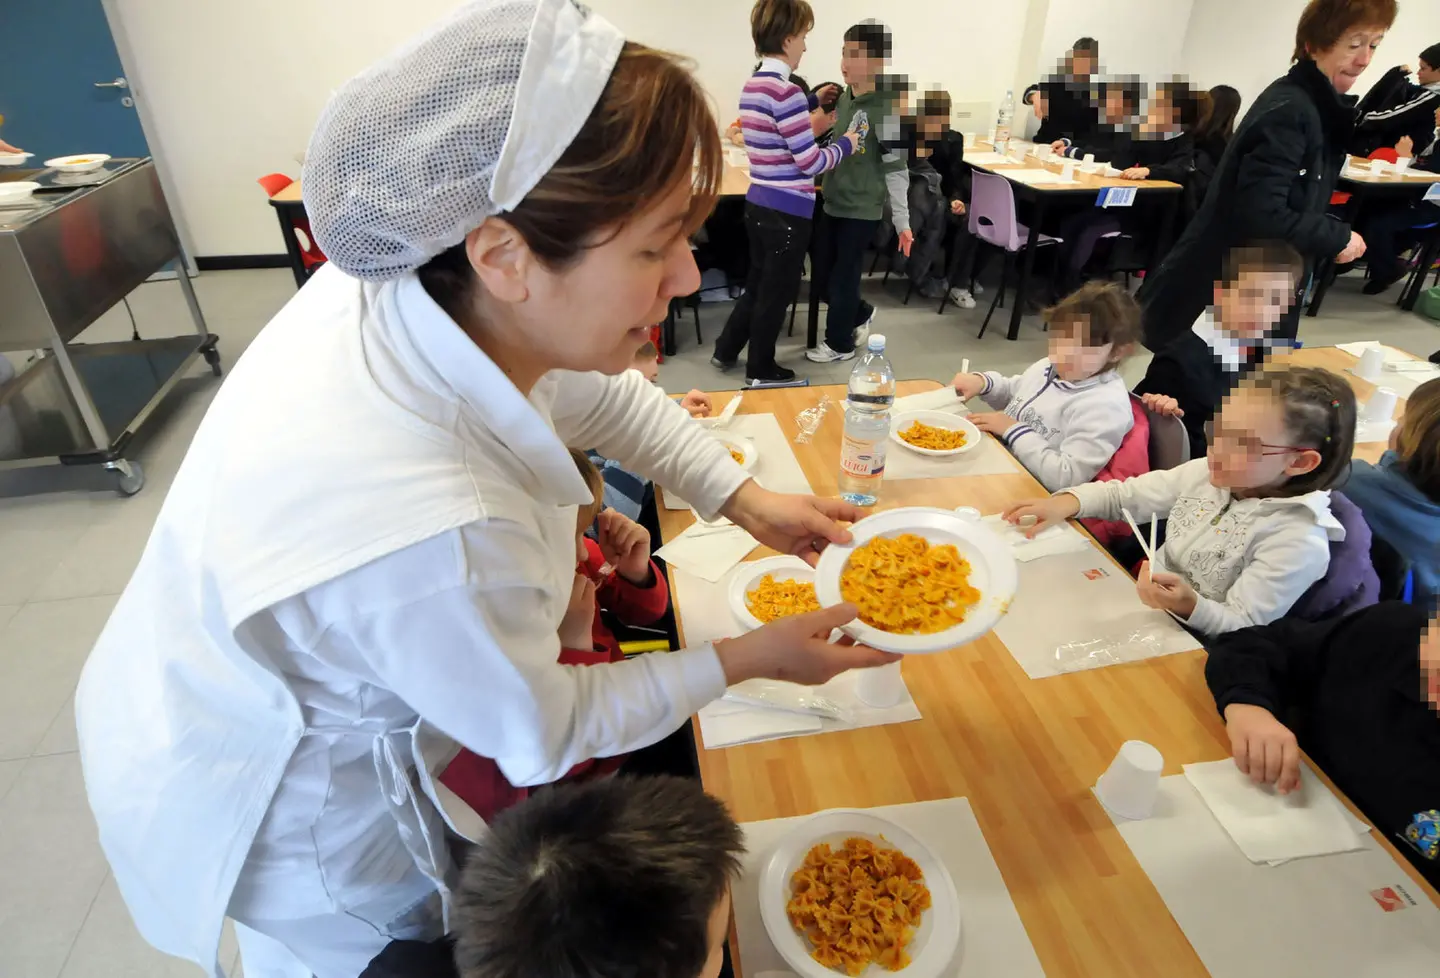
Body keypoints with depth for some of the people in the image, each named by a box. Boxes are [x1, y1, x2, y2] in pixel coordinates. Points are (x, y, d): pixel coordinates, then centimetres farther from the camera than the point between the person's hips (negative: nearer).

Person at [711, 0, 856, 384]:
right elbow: (811, 163, -19)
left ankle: (726, 350, 34)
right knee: (776, 292, 7)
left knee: (759, 283, 23)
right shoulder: (785, 90, -20)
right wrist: (846, 144, -3)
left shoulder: (753, 85, 8)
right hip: (787, 211, -9)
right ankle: (761, 371, 21)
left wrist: (813, 101, 29)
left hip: (759, 203, 9)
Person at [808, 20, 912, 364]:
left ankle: (839, 343, 20)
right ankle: (861, 314, 39)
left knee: (843, 278, 2)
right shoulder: (843, 98, 5)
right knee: (826, 272, 15)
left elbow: (896, 170, -16)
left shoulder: (886, 108, -17)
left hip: (862, 210, -7)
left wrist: (902, 222, -14)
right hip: (833, 203, 7)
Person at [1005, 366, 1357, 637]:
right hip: (1139, 602, 7)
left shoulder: (1298, 542, -21)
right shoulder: (1208, 473, -3)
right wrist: (1066, 503, -14)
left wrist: (1191, 607, -40)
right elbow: (1124, 495, 4)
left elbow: (1243, 629, -20)